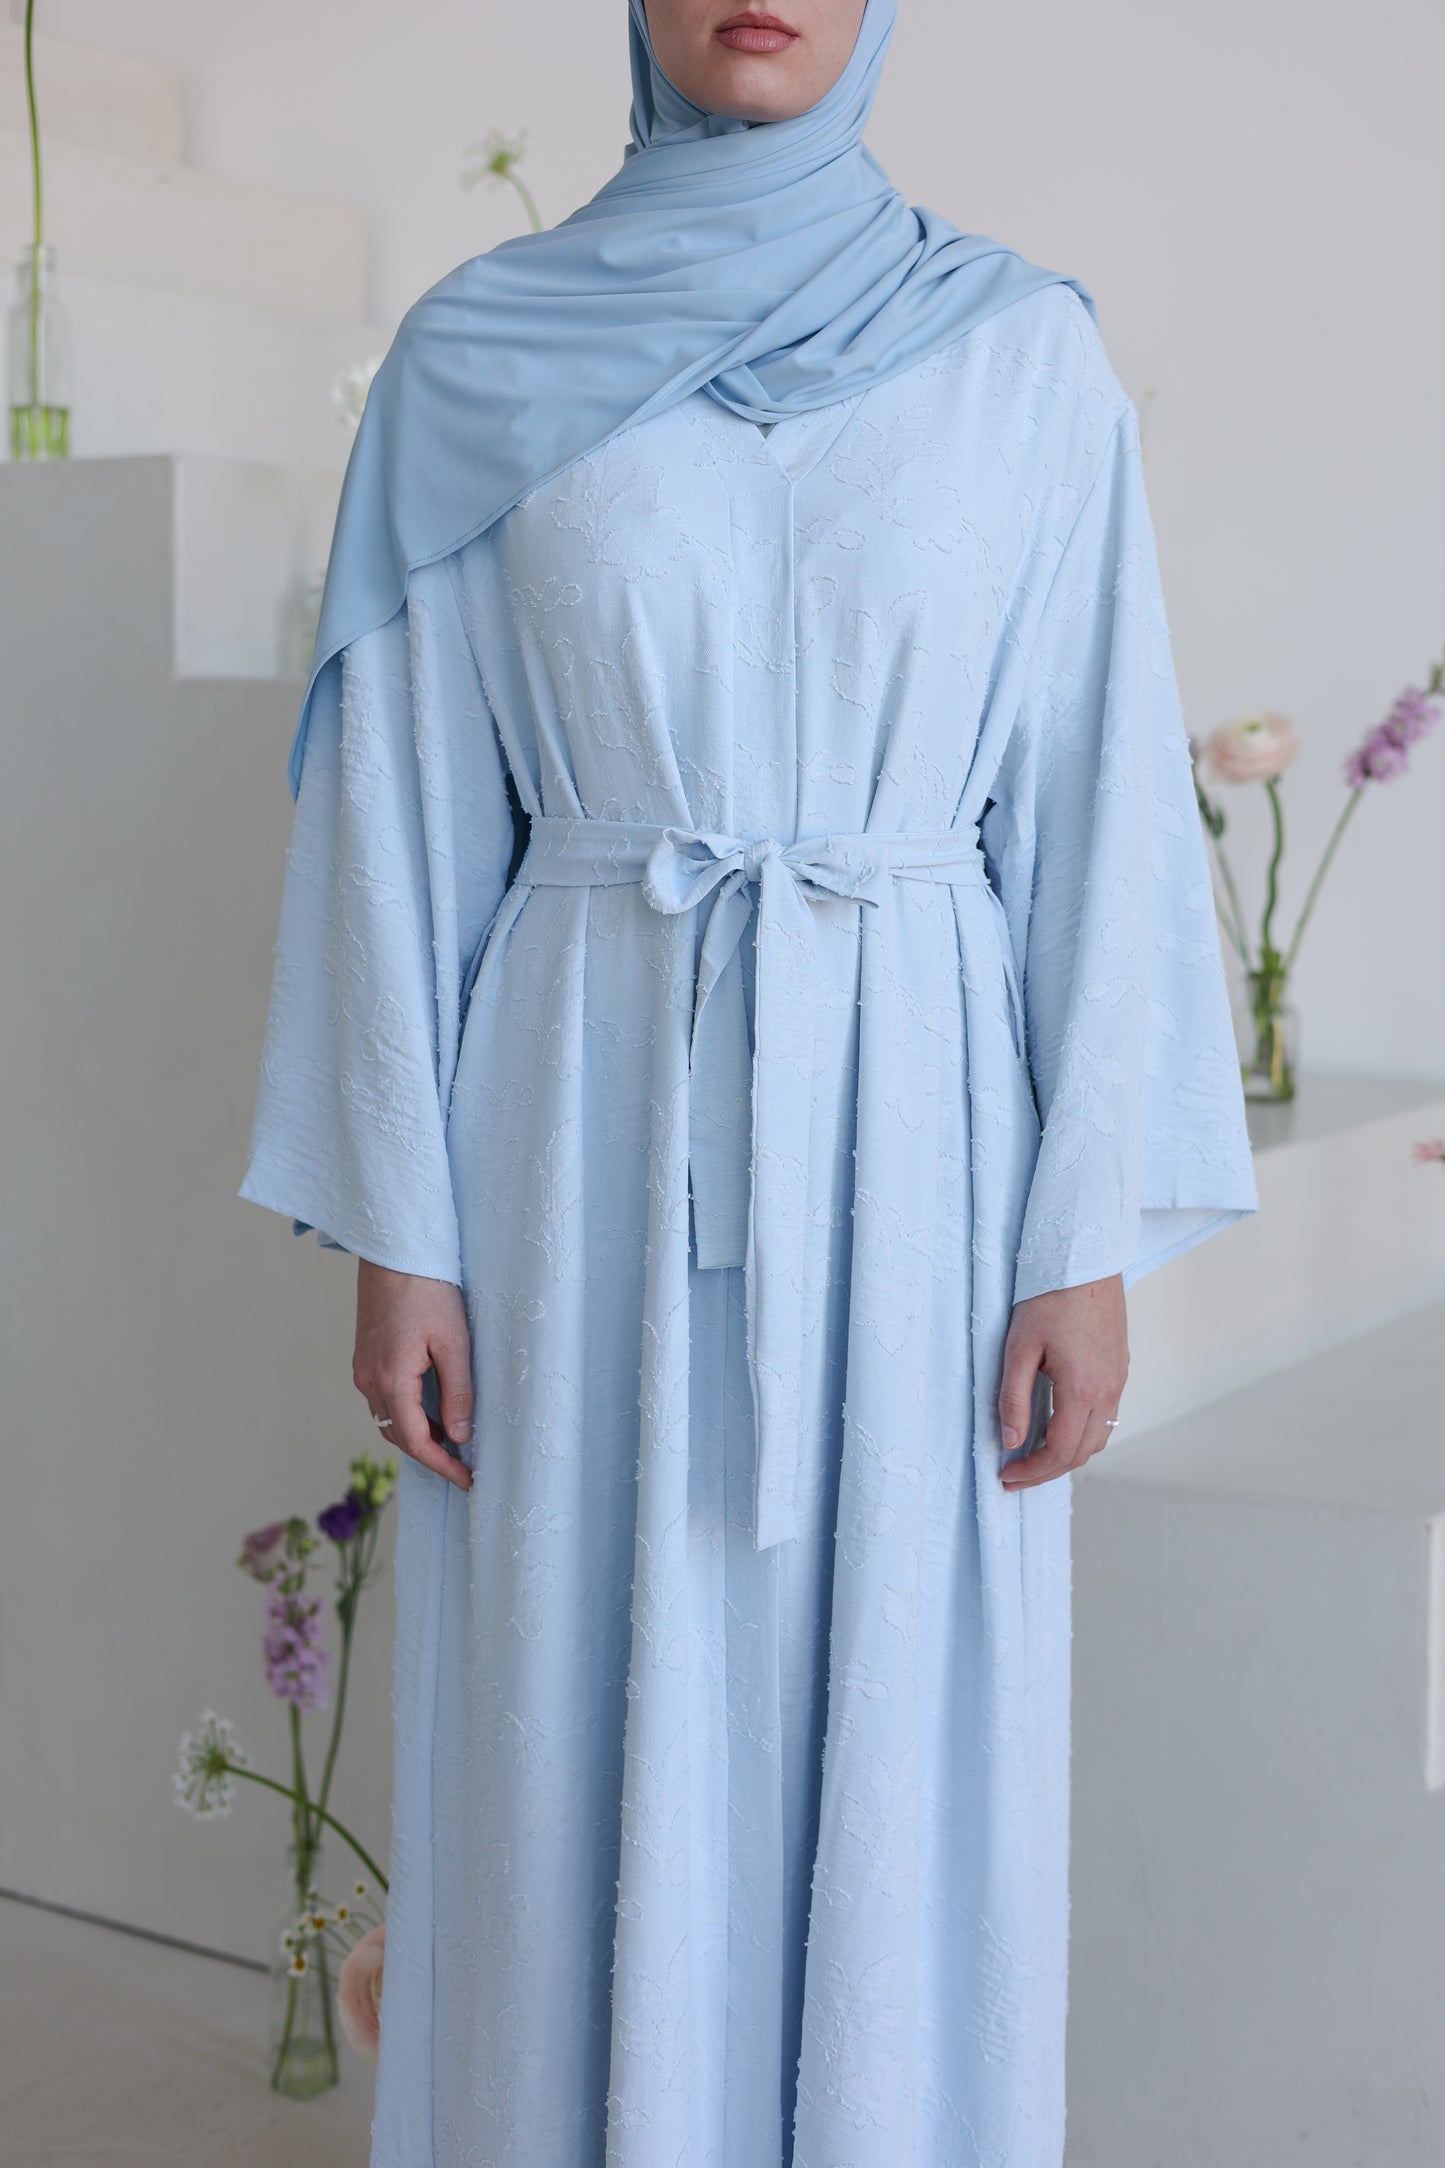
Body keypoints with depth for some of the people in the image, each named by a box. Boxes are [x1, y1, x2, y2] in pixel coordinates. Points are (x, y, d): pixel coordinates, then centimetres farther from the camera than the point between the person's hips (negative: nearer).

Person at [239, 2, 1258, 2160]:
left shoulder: (1023, 348, 3)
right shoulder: (478, 353, 4)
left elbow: (1099, 799, 1)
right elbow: (402, 804, 2)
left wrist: (1092, 1239, -4)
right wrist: (391, 1227, -2)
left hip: (906, 1137, 0)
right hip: (584, 1137, 0)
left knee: (901, 1768, 7)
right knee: (582, 1769, 7)